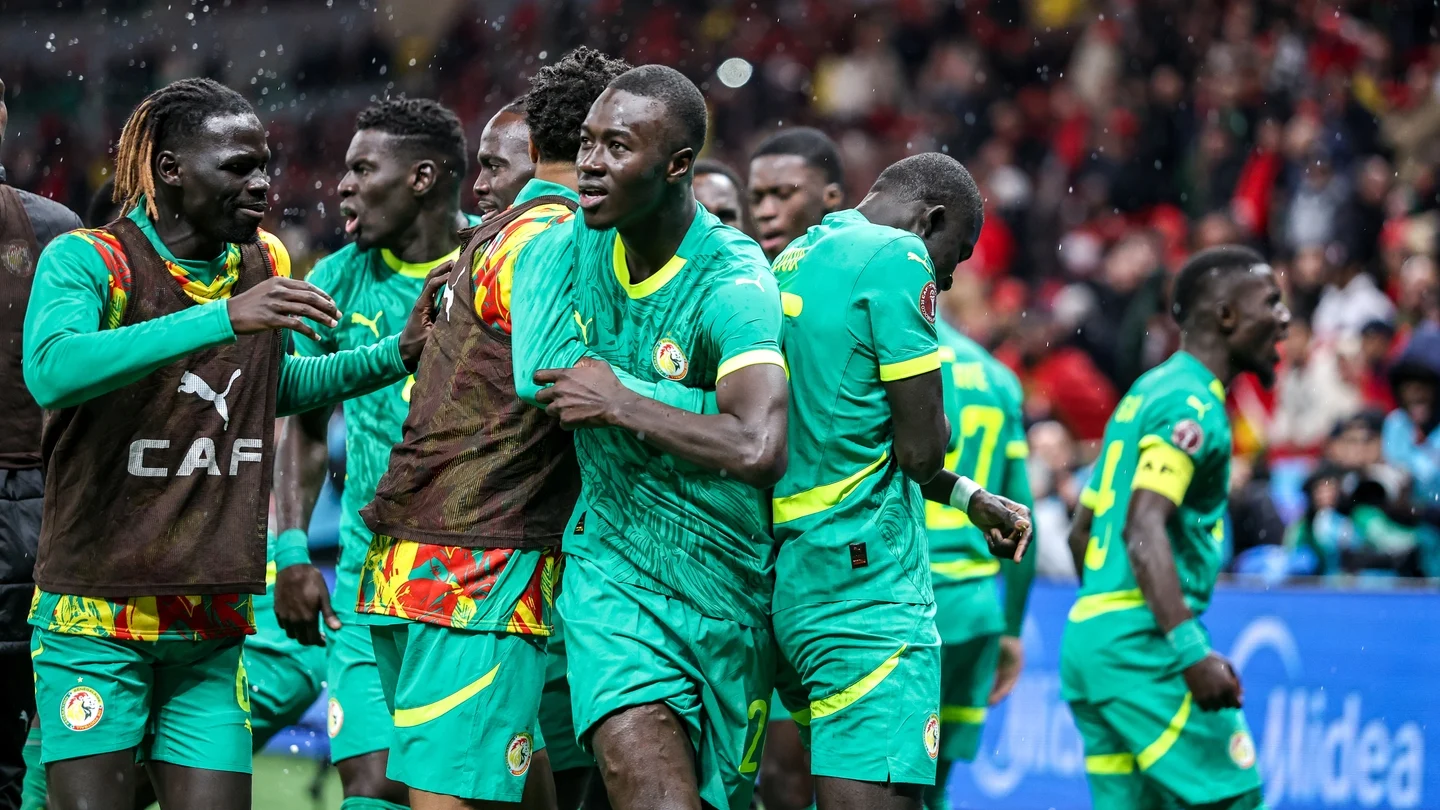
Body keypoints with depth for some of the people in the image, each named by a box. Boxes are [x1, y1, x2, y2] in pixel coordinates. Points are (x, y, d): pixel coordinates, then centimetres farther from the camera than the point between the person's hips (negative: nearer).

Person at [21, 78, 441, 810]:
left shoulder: (263, 269, 10)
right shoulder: (88, 260, -10)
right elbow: (52, 370, -32)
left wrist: (396, 355, 16)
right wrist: (224, 317, -36)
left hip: (214, 629, 6)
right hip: (97, 616, -6)